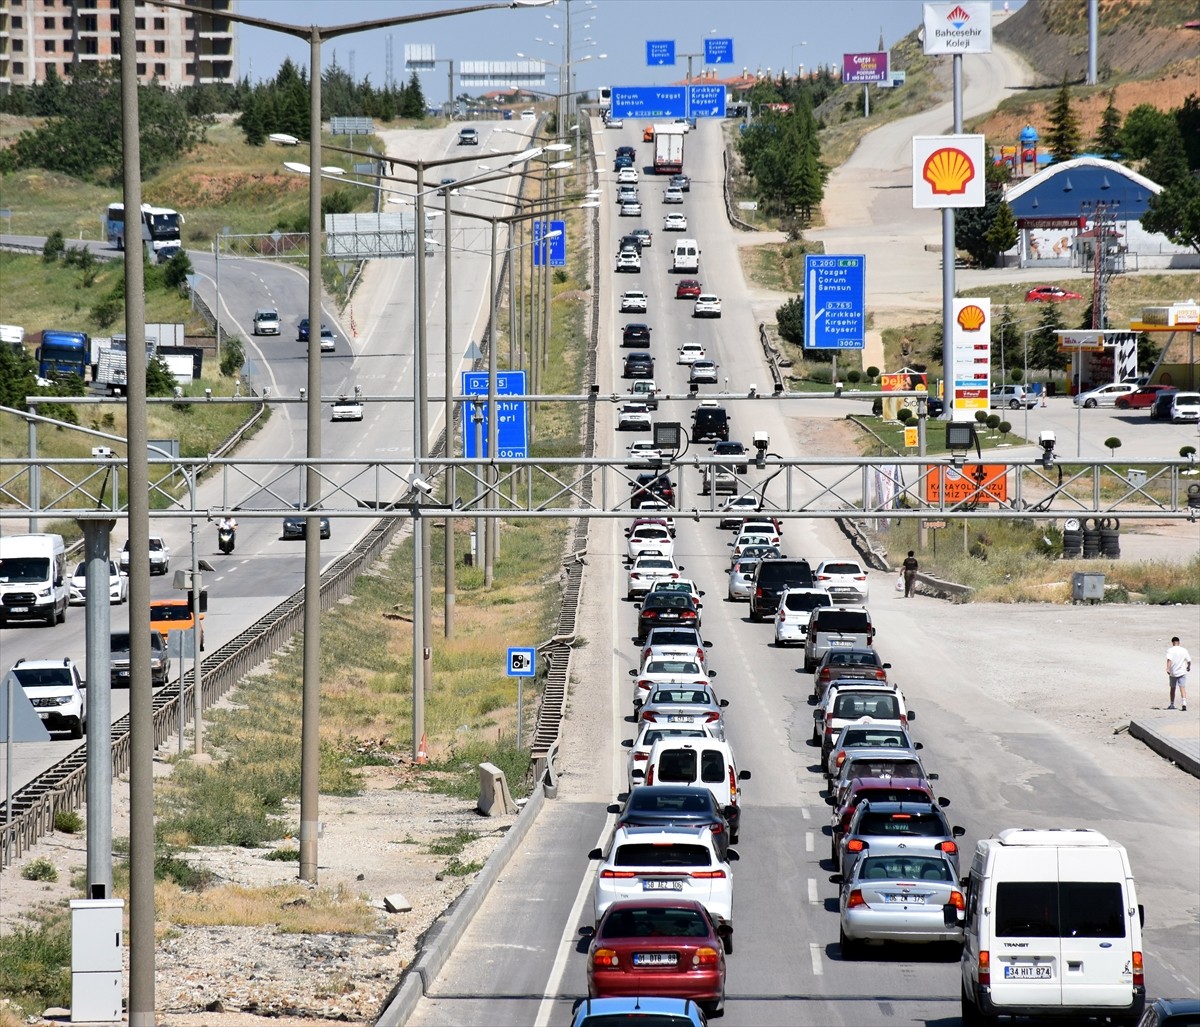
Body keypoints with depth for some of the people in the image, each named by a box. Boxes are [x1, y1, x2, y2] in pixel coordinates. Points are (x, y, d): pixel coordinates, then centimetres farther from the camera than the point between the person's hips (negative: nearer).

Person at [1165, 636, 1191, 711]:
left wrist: (1168, 669, -28)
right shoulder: (1184, 650, 2)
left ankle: (1172, 704, 23)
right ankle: (1184, 703, -24)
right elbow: (1189, 661, 6)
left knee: (1173, 688, 15)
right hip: (1182, 672, 1)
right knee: (1182, 688, -6)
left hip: (1173, 673, 0)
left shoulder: (1170, 650, -5)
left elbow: (1169, 660, -20)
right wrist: (1188, 667, 27)